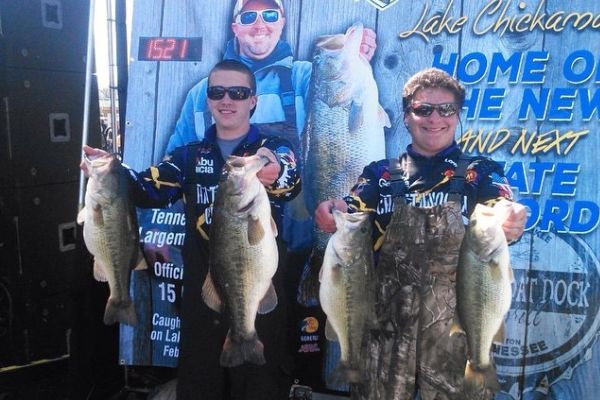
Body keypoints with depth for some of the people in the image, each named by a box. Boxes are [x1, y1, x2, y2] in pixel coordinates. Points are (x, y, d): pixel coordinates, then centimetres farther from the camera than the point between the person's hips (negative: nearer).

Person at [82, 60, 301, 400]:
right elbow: (150, 191, -8)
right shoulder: (189, 155, 8)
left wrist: (276, 175, -47)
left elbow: (292, 184, -24)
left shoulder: (274, 149, -2)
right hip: (202, 288, 3)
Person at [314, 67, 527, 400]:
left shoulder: (481, 172, 8)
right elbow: (353, 212, -5)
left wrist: (509, 222, -34)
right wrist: (334, 214, -29)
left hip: (457, 318, -1)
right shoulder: (380, 174, 11)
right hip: (387, 317, 1)